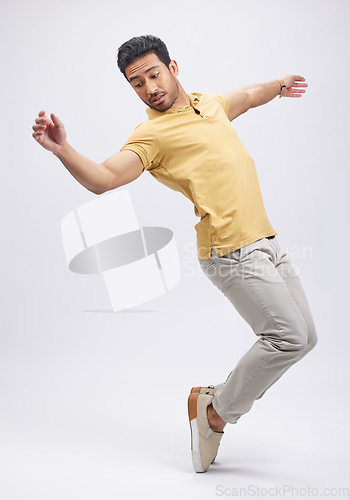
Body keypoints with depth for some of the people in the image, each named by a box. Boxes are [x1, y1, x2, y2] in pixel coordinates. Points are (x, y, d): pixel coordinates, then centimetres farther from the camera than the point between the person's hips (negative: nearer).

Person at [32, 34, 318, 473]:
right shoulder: (152, 134, -9)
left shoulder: (208, 103, 14)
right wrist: (62, 149, -41)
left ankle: (219, 401, 22)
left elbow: (246, 97, 36)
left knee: (303, 337, 12)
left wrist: (277, 86, 52)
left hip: (266, 241, 8)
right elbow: (102, 179, -24)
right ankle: (217, 410, 5)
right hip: (233, 252, -8)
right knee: (288, 337, -14)